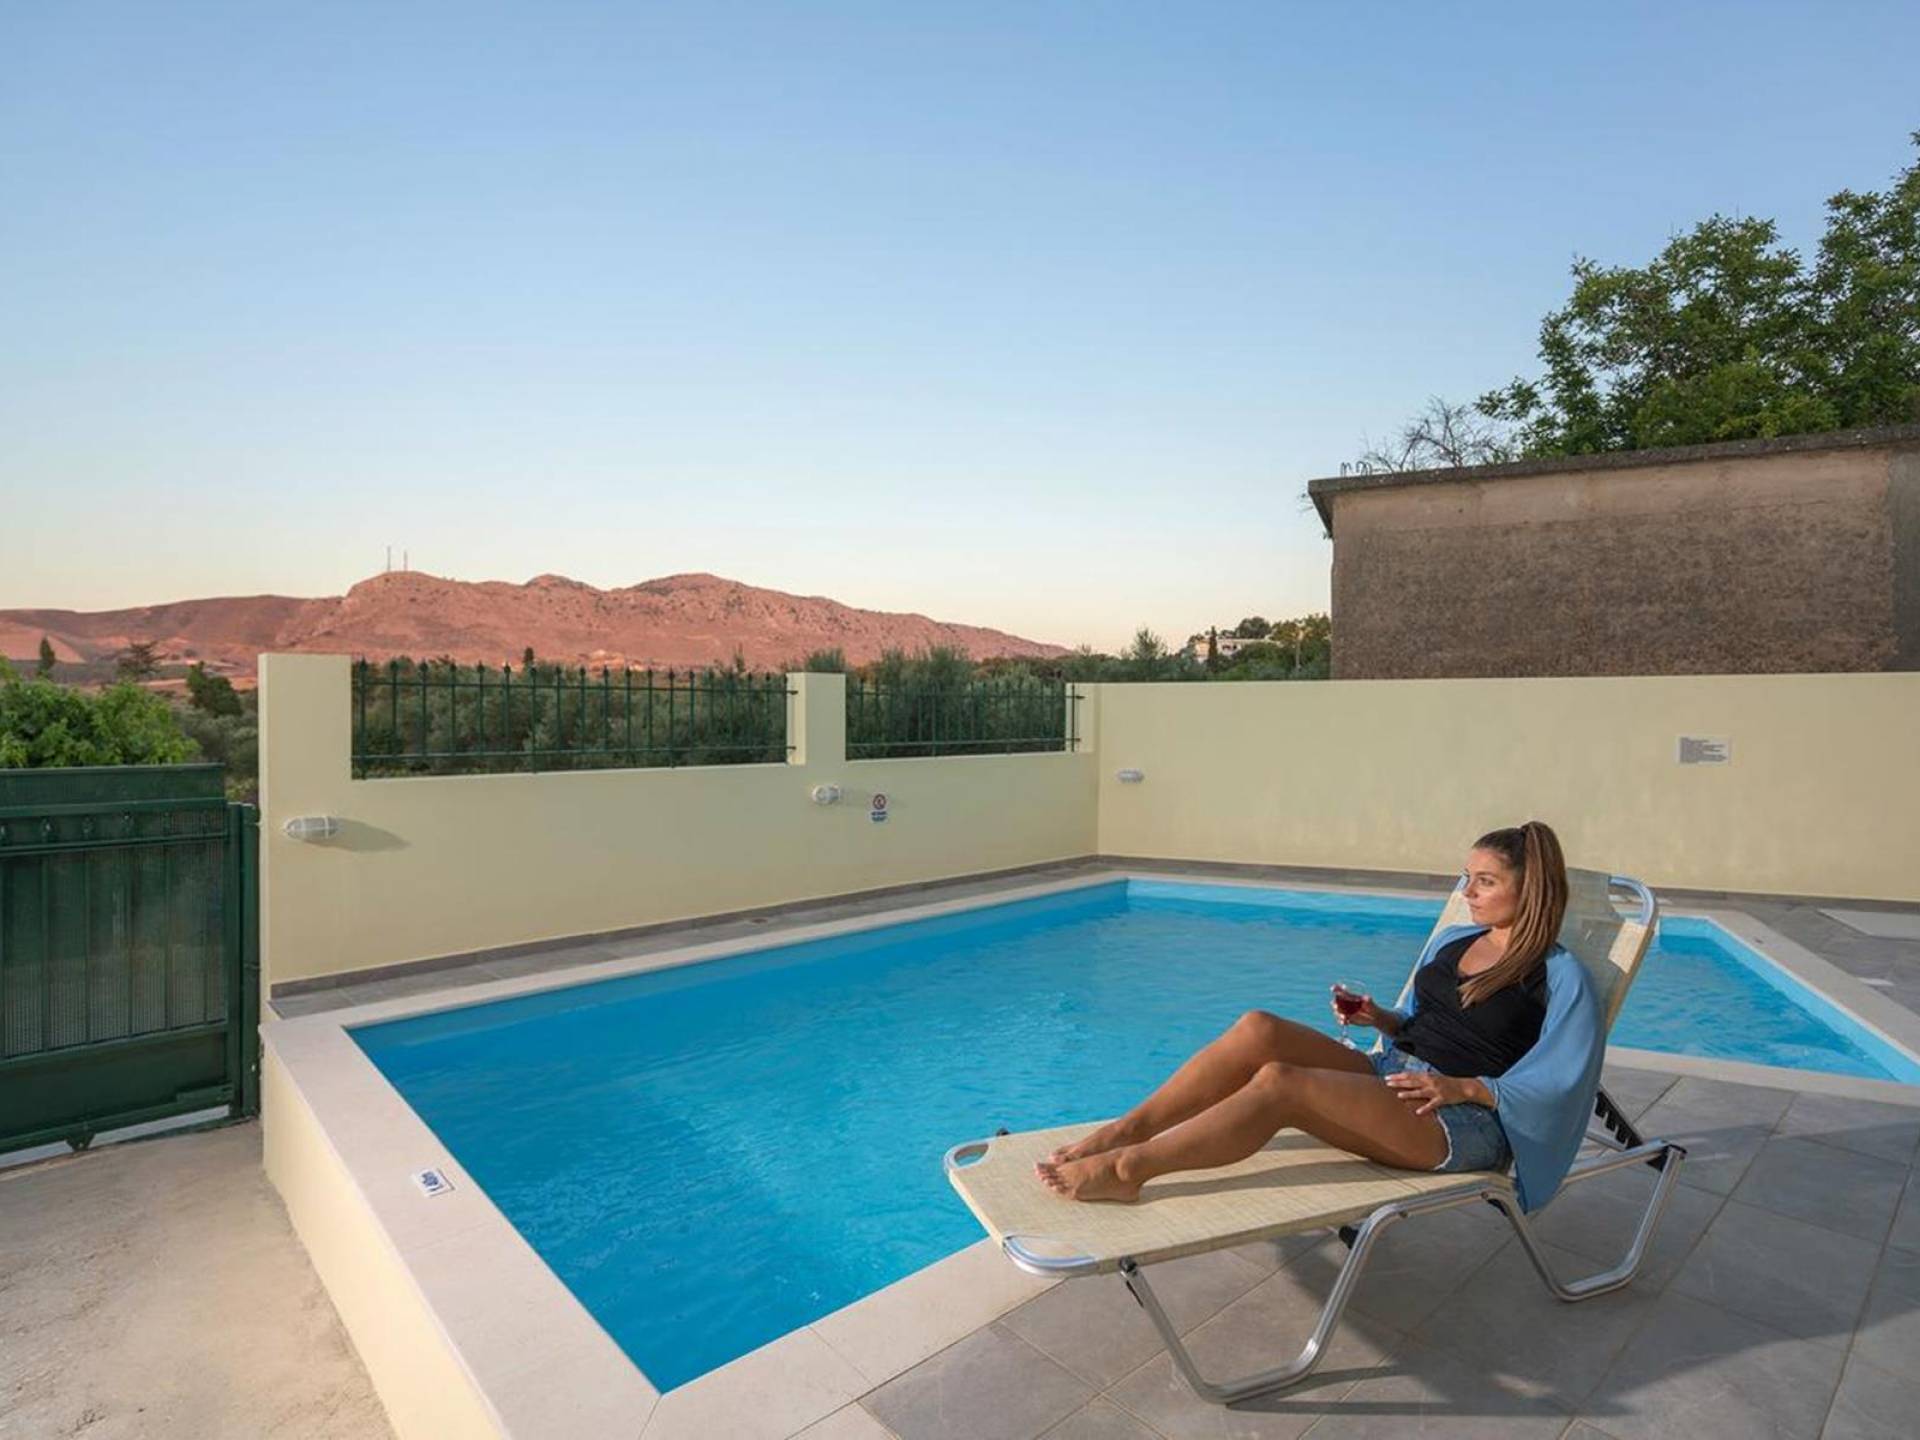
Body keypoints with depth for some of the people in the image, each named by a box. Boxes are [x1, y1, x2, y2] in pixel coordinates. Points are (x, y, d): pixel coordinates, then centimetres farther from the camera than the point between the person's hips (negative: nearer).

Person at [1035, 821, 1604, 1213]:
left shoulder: (1560, 977, -1)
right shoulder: (1451, 942, 18)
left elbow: (1557, 1085, -7)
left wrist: (1464, 1087, -18)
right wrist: (1380, 1018, 6)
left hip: (1466, 1123, -7)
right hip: (1394, 1074, 7)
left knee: (1278, 1081, -31)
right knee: (1259, 1028, -22)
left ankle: (1129, 1167, -28)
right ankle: (1125, 1130, -22)